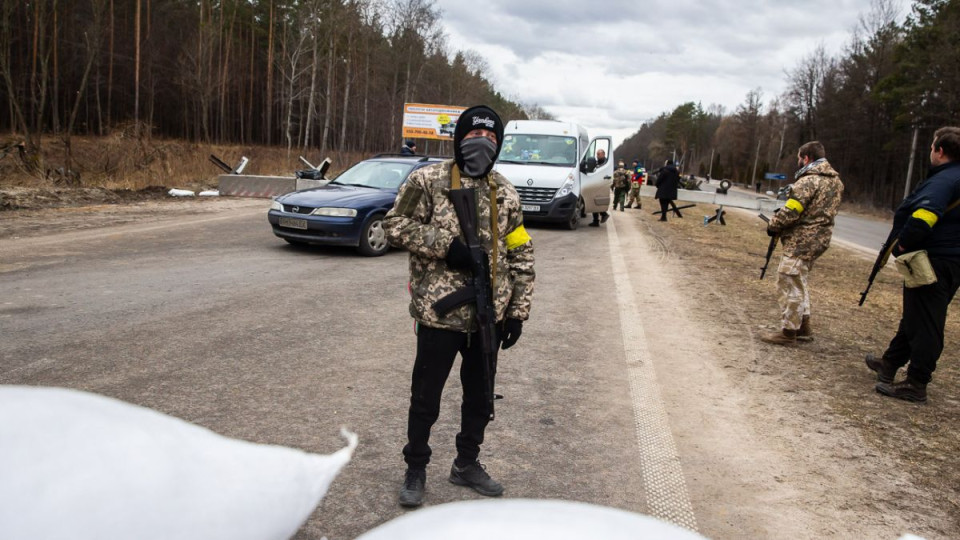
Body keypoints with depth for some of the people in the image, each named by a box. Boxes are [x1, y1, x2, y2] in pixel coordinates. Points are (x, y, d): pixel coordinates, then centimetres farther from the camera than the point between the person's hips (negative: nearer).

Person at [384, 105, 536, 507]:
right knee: (426, 398, 8)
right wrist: (446, 246, -19)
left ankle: (467, 464, 38)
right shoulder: (428, 181, -5)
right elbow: (395, 225, -9)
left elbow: (521, 255, 9)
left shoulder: (506, 194, 7)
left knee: (480, 396, 17)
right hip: (439, 313, -4)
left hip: (488, 317, 5)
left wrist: (518, 311, 4)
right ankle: (416, 470, 28)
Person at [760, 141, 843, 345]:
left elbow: (790, 212, -21)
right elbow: (824, 210, 15)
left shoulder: (808, 181, -18)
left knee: (789, 284, -2)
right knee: (799, 282, 21)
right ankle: (803, 325, 27)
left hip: (801, 240, -9)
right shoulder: (836, 180, 11)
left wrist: (772, 225, -4)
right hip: (819, 239, 9)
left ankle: (788, 331, 3)